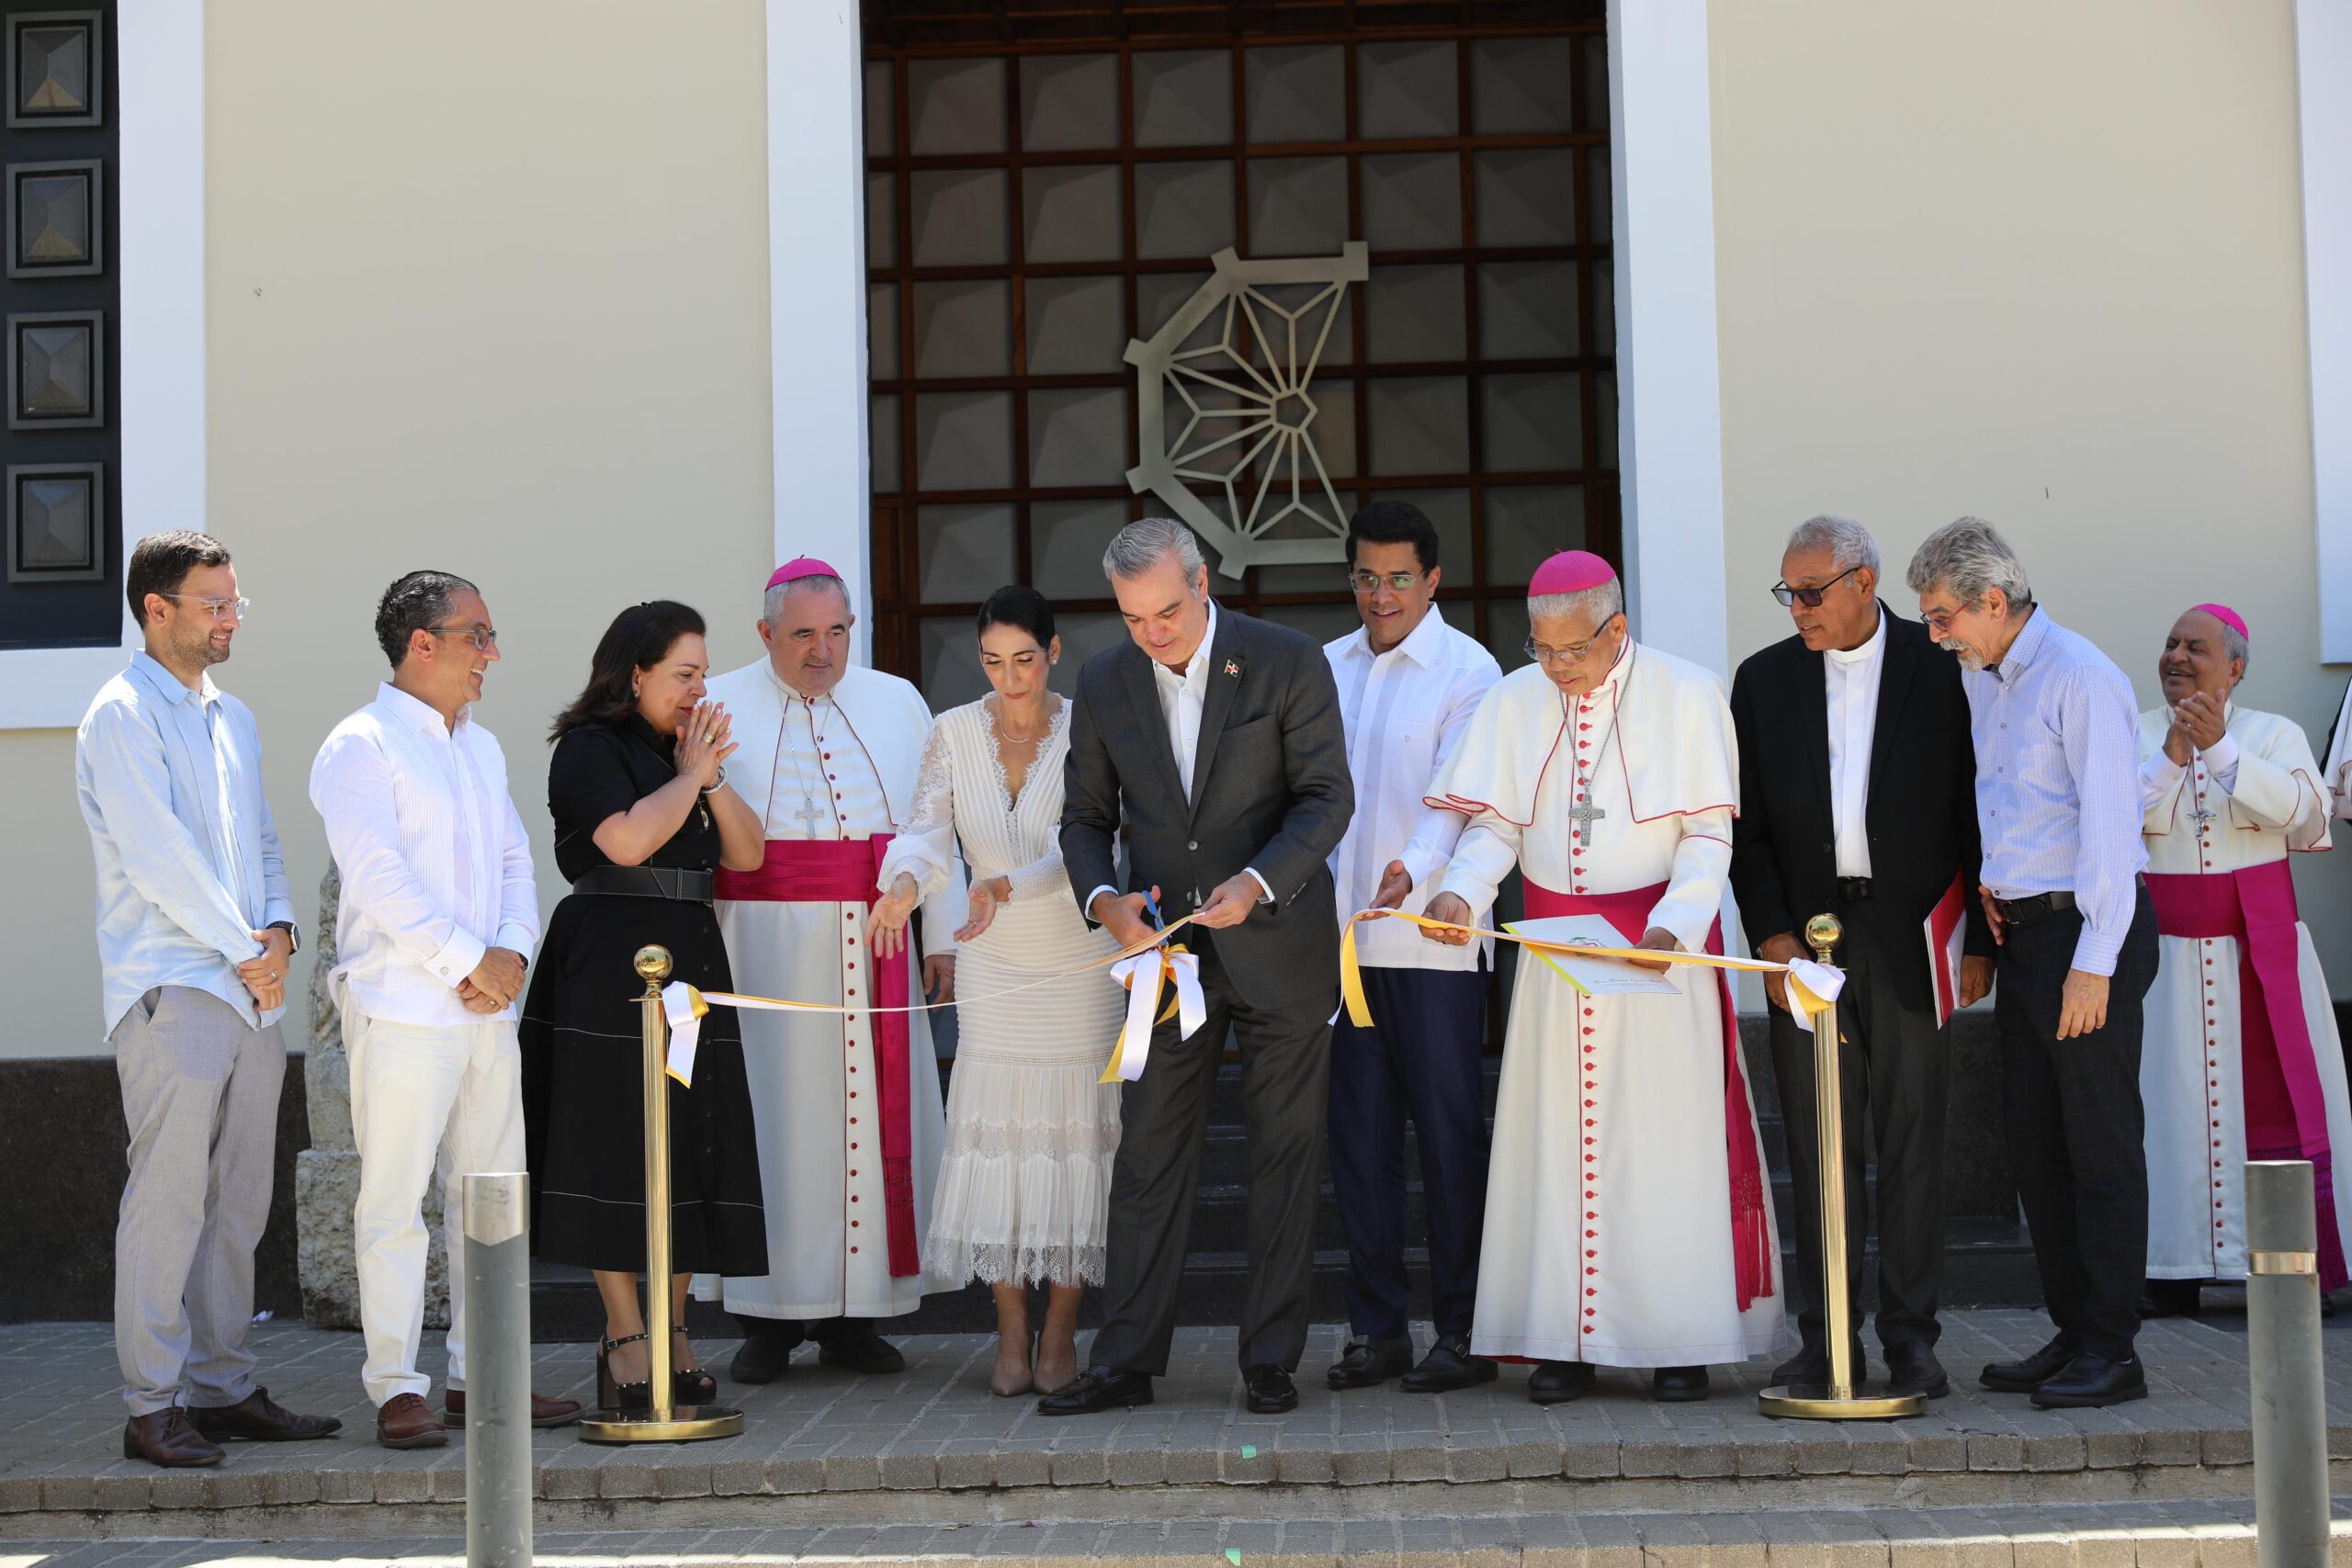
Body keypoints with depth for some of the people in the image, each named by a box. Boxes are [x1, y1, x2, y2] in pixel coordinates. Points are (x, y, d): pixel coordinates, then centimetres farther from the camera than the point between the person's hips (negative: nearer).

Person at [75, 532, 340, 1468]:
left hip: (252, 994, 8)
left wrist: (278, 928, 2)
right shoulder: (123, 715, -5)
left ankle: (223, 1389, 15)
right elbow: (158, 855, -12)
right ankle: (151, 1407, -3)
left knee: (238, 1204, 9)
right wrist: (243, 948, -10)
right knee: (167, 1200, -8)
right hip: (171, 992, -8)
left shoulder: (234, 720, 20)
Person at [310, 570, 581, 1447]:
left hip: (487, 1010, 8)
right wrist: (470, 959, -15)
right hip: (401, 1008, -7)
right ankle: (396, 1389, 3)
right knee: (394, 1202, -4)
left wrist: (513, 952, -4)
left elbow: (514, 863, 15)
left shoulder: (481, 749, 18)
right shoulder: (361, 746, -6)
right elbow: (377, 876, -15)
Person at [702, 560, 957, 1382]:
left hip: (872, 945, 3)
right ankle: (766, 1320, 6)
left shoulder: (898, 704, 12)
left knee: (871, 1117, 1)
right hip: (759, 946, -2)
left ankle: (851, 1315, 10)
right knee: (766, 1116, -2)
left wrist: (942, 936, 4)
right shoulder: (717, 707, 4)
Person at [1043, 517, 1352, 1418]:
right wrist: (1102, 897, -11)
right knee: (1148, 1156, 2)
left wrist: (1259, 883, -24)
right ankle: (1126, 1361, 8)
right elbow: (1086, 817, 9)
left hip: (1279, 946, -2)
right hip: (1165, 946, 3)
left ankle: (1271, 1361, 12)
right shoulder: (1104, 684, 3)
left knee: (1285, 1156, 4)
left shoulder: (1289, 664, -7)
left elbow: (1327, 797, -9)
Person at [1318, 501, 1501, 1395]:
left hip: (1432, 937, -5)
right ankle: (1376, 1328, 16)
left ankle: (1462, 1331, 7)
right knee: (1358, 1135, 8)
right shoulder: (1326, 669, 13)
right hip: (1340, 936, 5)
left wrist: (1413, 871, -31)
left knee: (1448, 1134, -1)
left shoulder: (1469, 672, -3)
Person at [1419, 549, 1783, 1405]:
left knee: (1666, 1136, -2)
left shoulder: (1685, 693, -4)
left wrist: (1673, 926, -21)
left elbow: (1708, 832, -6)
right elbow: (1496, 823, 5)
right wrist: (1460, 892, -16)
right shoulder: (1516, 701, 7)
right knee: (1557, 1138, 2)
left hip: (1661, 946, -3)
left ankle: (1681, 1338, 6)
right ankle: (1565, 1338, 7)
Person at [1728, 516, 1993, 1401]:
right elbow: (1744, 821, 8)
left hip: (1910, 936, -2)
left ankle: (1911, 1339, 7)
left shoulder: (1940, 668, 1)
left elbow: (1976, 806, 2)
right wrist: (1770, 934, -3)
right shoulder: (1764, 680, 9)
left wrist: (1978, 939, -2)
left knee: (1912, 1140, 0)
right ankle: (1823, 1339, 10)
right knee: (1816, 1146, 4)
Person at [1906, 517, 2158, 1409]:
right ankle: (2072, 1334, 18)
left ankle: (2111, 1351, 1)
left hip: (2088, 932, -9)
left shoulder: (2081, 679, -14)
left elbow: (2109, 824, -17)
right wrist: (1991, 883, 10)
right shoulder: (1976, 679, 12)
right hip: (2020, 933, 9)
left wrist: (2093, 964, -19)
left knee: (2100, 1143, -4)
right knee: (2032, 1142, 10)